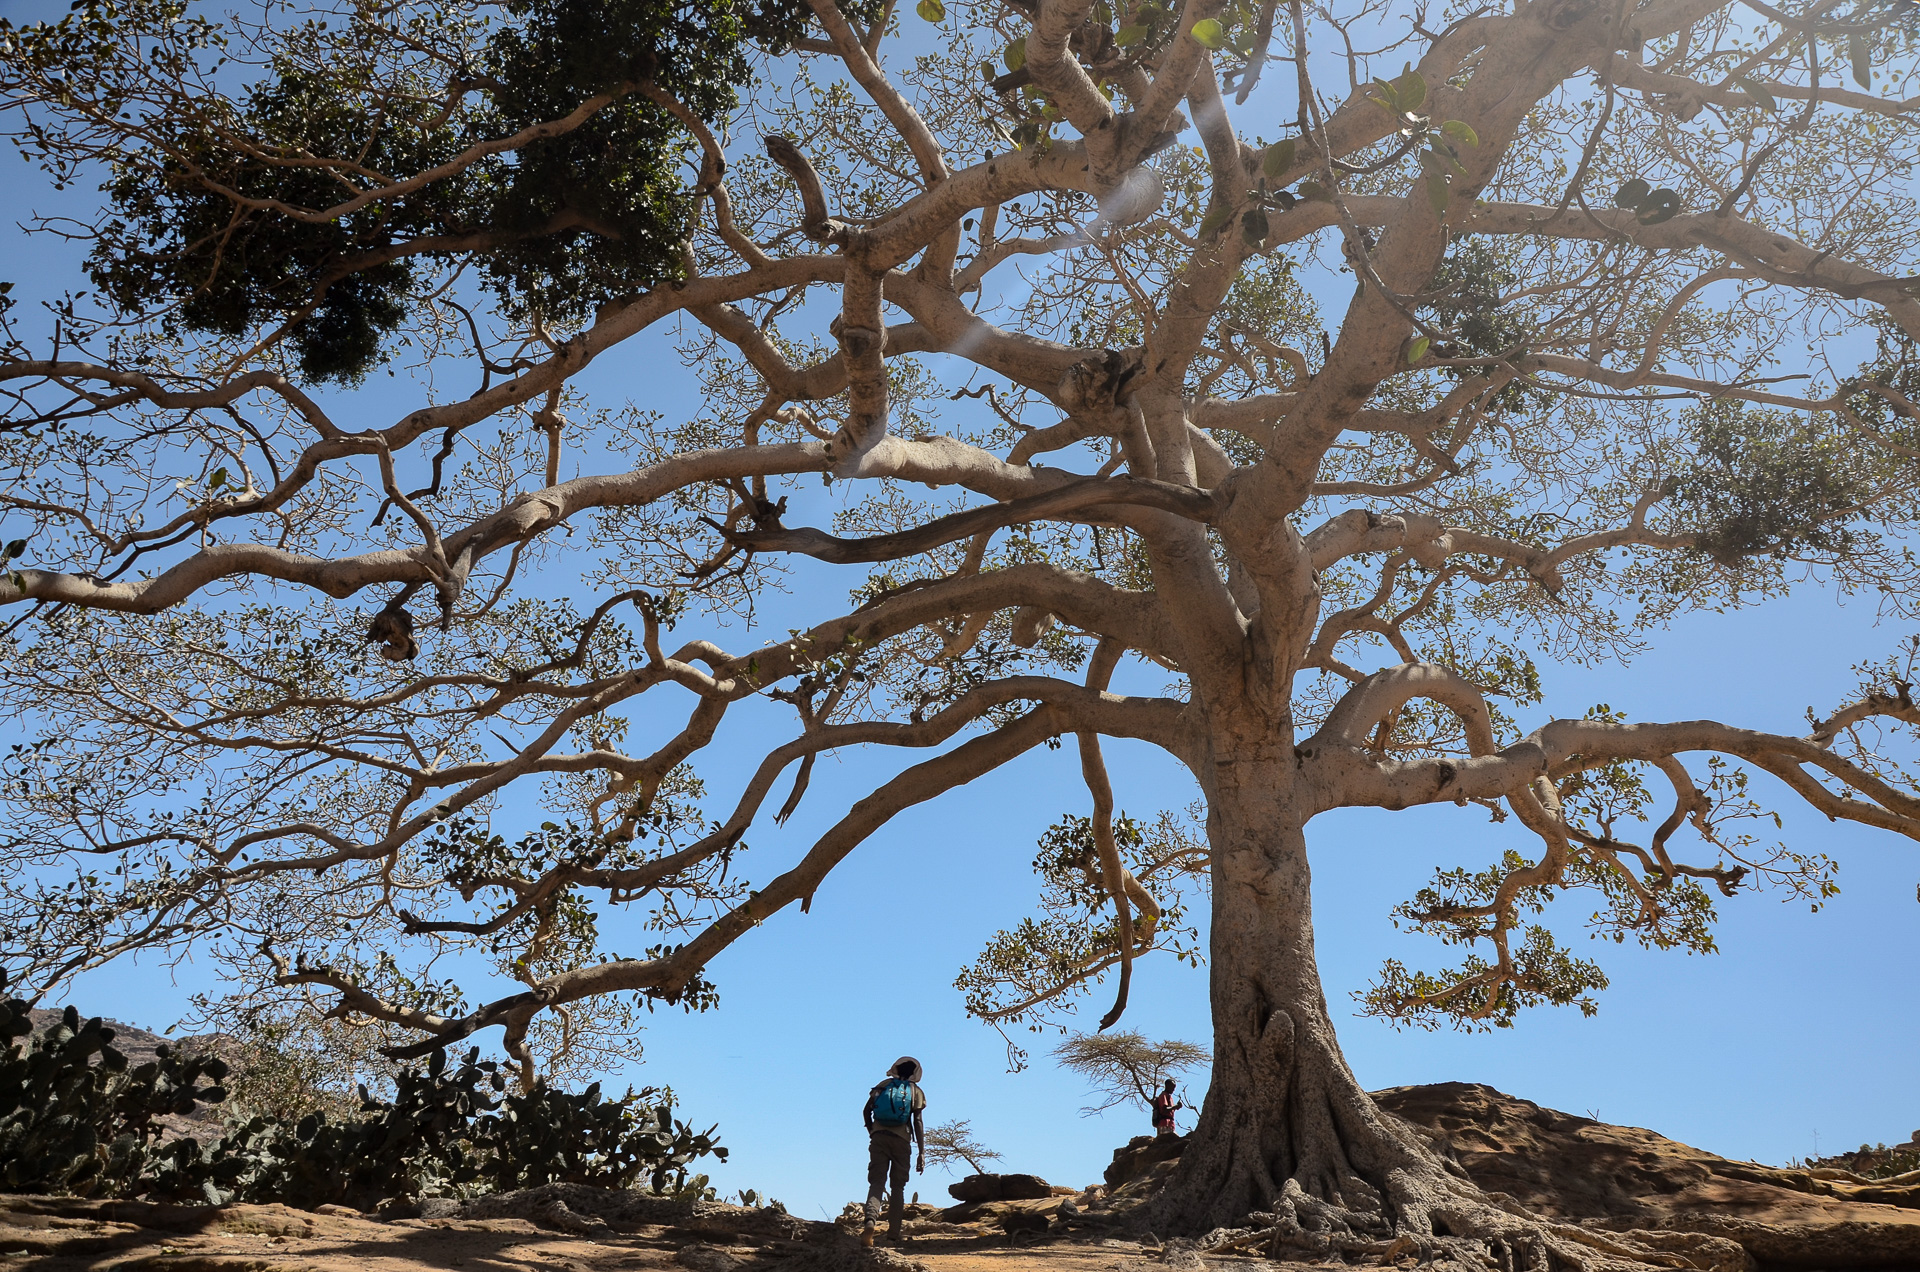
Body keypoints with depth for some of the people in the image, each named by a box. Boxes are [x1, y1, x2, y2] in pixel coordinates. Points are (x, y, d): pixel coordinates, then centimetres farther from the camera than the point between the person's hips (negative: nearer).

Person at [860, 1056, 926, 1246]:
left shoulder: (883, 1084, 15)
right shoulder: (915, 1091, 11)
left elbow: (866, 1111, 8)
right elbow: (918, 1121, 1)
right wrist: (922, 1152, -1)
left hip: (879, 1137, 1)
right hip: (901, 1139, -1)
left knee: (876, 1182, -2)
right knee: (898, 1186, 9)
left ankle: (870, 1219, -29)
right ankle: (893, 1234, 4)